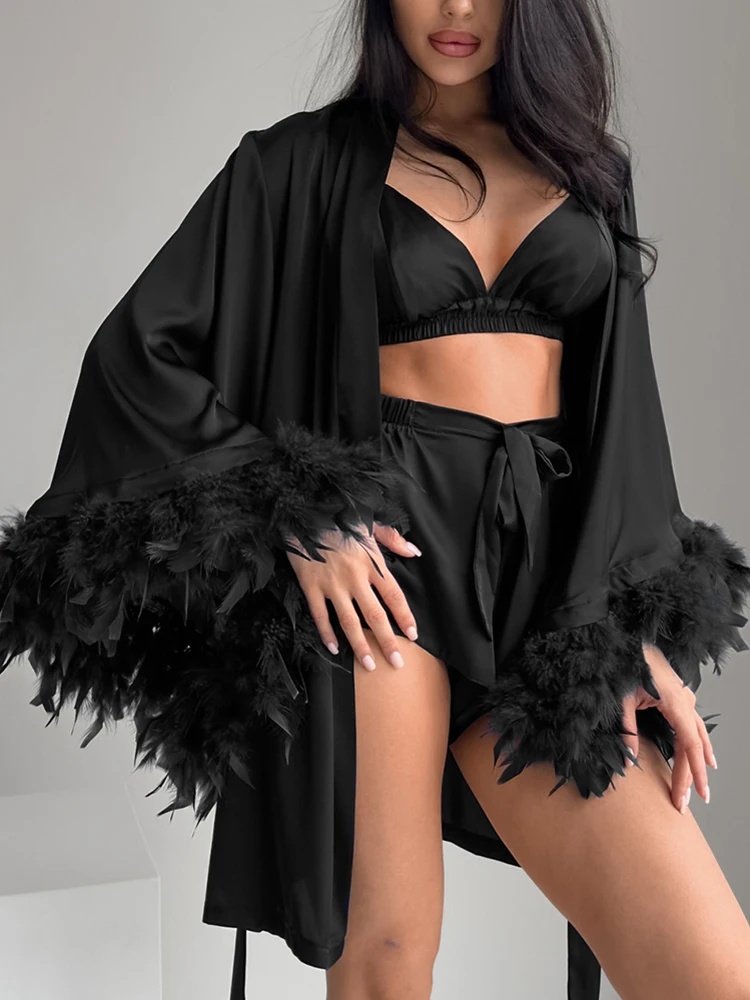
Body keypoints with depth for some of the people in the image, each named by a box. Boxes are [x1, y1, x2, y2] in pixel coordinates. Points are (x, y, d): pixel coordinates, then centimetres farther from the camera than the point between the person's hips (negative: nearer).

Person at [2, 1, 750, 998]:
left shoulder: (585, 168, 16)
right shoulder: (305, 160, 6)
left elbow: (621, 402, 13)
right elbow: (139, 352, 1)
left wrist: (644, 624, 3)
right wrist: (294, 515, -10)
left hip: (546, 553, 3)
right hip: (369, 547, -3)